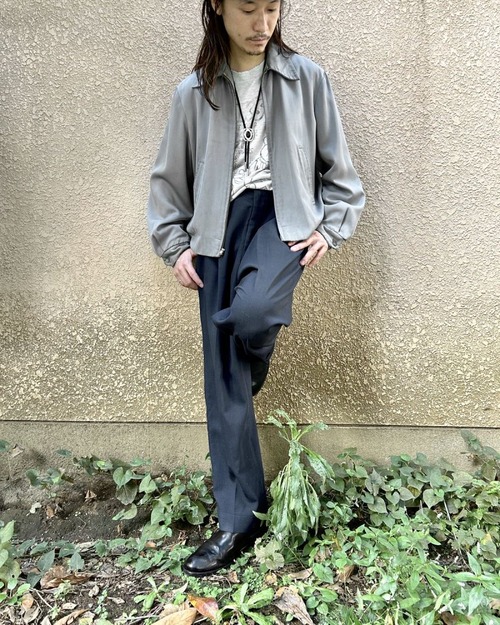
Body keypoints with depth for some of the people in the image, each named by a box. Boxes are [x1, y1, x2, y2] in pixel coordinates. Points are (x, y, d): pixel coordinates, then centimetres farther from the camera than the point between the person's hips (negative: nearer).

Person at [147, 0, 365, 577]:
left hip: (283, 217, -2)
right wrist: (175, 244, 6)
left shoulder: (306, 78, 3)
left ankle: (254, 371, 6)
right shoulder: (194, 93, 6)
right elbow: (169, 179, 14)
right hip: (218, 229, 2)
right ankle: (239, 520, 13)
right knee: (222, 381, 0)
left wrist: (331, 226, 1)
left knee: (249, 312, -35)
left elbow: (336, 165, 11)